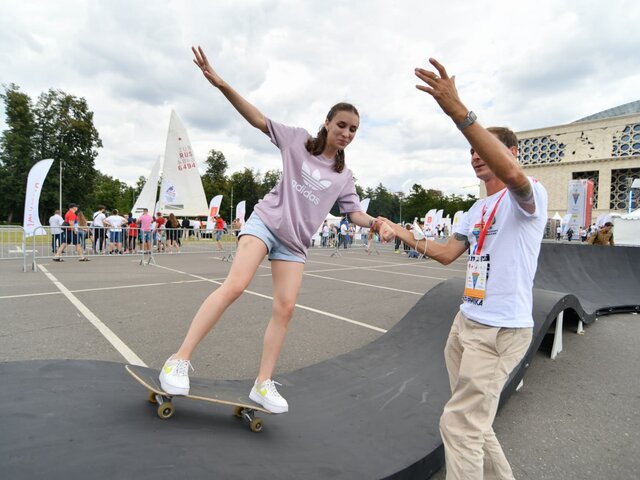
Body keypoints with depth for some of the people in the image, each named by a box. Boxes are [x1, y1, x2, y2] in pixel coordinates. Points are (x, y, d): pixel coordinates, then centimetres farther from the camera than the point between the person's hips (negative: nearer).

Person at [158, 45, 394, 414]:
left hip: (295, 242, 4)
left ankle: (263, 385, 9)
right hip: (266, 221, -4)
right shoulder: (298, 140, 1)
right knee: (235, 286, -21)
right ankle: (180, 359, -9)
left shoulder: (344, 176, 11)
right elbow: (258, 119, -5)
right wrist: (222, 85, -17)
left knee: (285, 308, -2)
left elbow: (355, 213, 11)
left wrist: (376, 223, -11)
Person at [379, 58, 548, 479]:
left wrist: (459, 112, -38)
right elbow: (448, 254, 19)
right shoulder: (478, 209, 17)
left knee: (459, 425, -6)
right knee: (472, 422, 18)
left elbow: (513, 173, -34)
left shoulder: (529, 195, -9)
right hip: (467, 321, 9)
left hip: (502, 329, -9)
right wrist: (404, 235, 13)